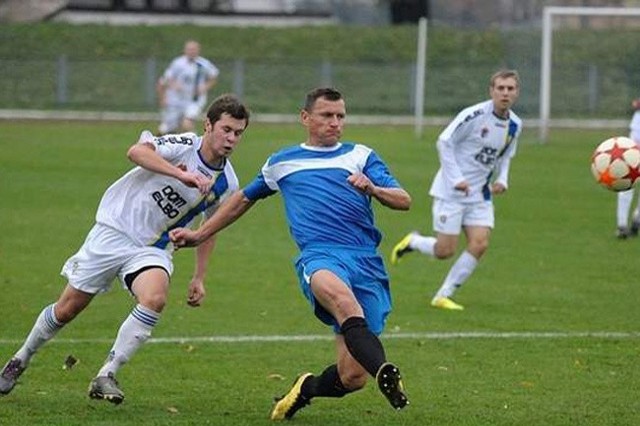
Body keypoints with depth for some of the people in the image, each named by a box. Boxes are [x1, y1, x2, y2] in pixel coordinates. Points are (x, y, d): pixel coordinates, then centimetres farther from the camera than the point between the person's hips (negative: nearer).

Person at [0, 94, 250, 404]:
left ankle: (106, 377, -18)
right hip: (114, 231, -3)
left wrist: (199, 278, 12)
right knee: (67, 309, 5)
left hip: (153, 249, 3)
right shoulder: (183, 146, -16)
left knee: (155, 299, -29)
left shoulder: (226, 185, -1)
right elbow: (136, 152, -36)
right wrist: (182, 174, -45)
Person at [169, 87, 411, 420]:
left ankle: (307, 388, 24)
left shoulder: (360, 155, 20)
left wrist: (372, 188, -11)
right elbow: (244, 199, 38)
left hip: (367, 263, 1)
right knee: (338, 293, -42)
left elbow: (404, 201, 9)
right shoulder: (282, 163, 23)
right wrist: (199, 234, 39)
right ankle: (385, 373, -61)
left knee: (352, 377, -10)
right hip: (320, 256, -1)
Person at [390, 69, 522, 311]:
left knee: (480, 244, -10)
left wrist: (502, 179, 2)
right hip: (451, 191, -6)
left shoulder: (514, 125, 4)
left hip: (480, 194, 6)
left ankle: (443, 296, 2)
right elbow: (444, 142, -14)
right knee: (445, 251, -7)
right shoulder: (475, 115, -18)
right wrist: (456, 179, -17)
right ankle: (412, 242, 26)